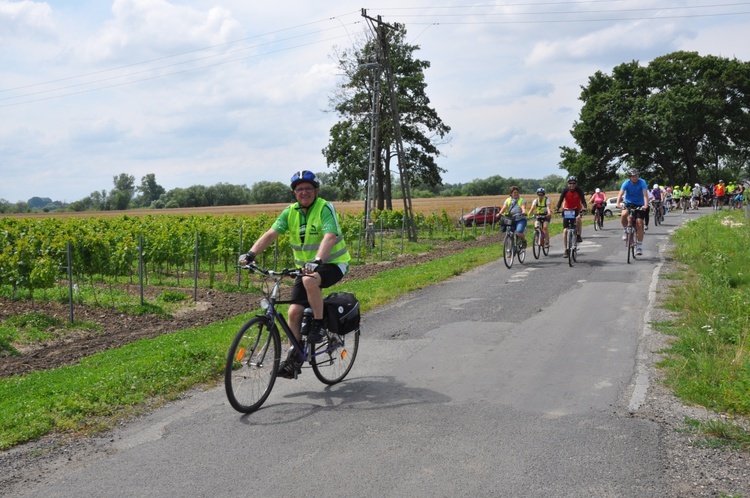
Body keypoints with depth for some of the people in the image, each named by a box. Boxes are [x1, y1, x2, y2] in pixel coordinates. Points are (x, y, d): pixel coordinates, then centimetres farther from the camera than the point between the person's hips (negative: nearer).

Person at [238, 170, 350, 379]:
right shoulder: (290, 212, 0)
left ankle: (319, 324, -16)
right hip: (307, 267, 6)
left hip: (333, 264, -5)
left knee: (310, 281, -37)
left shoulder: (325, 208, -15)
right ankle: (294, 359, 8)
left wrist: (317, 260, -48)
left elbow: (329, 237, -31)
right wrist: (251, 254, -27)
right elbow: (270, 234, -11)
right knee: (294, 312, -5)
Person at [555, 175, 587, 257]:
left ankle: (578, 235, -17)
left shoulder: (579, 190, -16)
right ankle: (566, 249, 3)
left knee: (578, 218, -37)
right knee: (565, 231, -6)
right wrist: (557, 208, -41)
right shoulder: (565, 190, -16)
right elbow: (560, 200, -24)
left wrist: (585, 207, -45)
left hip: (576, 209, -1)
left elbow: (583, 200, -25)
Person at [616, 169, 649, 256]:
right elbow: (621, 193, -23)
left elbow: (645, 194, -25)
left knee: (639, 224, -9)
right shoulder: (626, 183, -13)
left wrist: (646, 204, -41)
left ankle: (639, 246, -3)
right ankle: (625, 230, -4)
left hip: (639, 205, -1)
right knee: (624, 215, -32)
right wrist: (618, 203, -41)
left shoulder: (642, 182, -15)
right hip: (628, 203, 1)